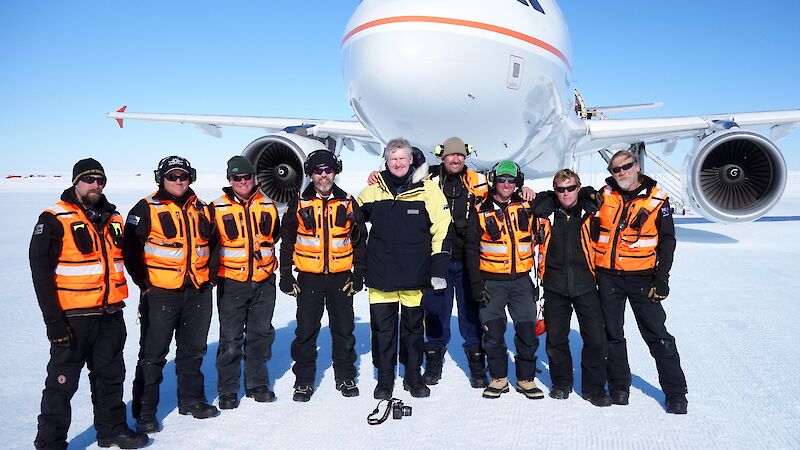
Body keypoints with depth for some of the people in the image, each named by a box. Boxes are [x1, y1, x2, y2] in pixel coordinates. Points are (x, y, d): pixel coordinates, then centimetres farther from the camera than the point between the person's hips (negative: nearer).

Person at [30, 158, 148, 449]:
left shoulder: (113, 218, 10)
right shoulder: (54, 220, -9)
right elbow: (41, 272, -12)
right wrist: (53, 320, -17)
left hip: (111, 316, 6)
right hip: (73, 318, -6)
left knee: (111, 376, 17)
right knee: (63, 382, 3)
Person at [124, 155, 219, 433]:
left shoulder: (201, 209, 11)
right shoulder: (147, 209, -4)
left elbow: (212, 242, 22)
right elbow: (130, 249, -7)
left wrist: (209, 274, 12)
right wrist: (144, 283, -11)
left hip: (198, 292, 5)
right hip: (160, 293, -5)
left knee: (194, 349, 15)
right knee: (153, 354, 1)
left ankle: (191, 399, 31)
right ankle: (144, 411, 13)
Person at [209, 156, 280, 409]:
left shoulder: (267, 205, 5)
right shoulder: (217, 208, -4)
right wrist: (212, 274, -1)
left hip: (263, 281, 3)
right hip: (231, 282, -3)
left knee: (261, 335, 12)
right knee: (231, 339, 2)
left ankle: (257, 384, 26)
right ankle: (227, 390, 15)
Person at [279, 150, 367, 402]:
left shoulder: (348, 203, 5)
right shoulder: (299, 204, 2)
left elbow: (360, 240, 9)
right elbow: (287, 241, 5)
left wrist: (359, 274, 2)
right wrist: (286, 275, 0)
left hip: (341, 277, 1)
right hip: (308, 278, -1)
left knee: (344, 330, 9)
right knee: (306, 331, 4)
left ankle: (345, 377, 24)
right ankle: (303, 381, 17)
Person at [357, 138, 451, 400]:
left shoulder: (428, 190, -2)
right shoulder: (373, 190, 4)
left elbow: (441, 231, -2)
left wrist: (438, 270, -6)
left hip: (415, 276, -1)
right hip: (380, 274, 2)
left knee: (413, 326, 11)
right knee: (382, 327, 6)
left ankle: (413, 376, 28)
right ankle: (385, 379, 22)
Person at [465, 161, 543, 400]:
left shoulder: (526, 208, 5)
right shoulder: (481, 212, 1)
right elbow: (471, 249, 1)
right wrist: (477, 284, -5)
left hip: (521, 280, 1)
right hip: (491, 282, -1)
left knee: (528, 332, 1)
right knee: (493, 334, 2)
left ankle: (526, 379, 17)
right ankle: (498, 378, 19)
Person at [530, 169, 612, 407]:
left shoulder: (590, 209, 1)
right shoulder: (545, 210, 0)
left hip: (585, 284, 0)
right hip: (555, 286, 0)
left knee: (596, 338, 0)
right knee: (556, 338, 9)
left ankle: (594, 387, 17)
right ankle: (561, 383, 28)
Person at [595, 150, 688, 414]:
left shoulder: (657, 201, -2)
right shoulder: (605, 196, 3)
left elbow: (667, 240, 0)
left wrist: (662, 278, -7)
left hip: (642, 277, -2)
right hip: (607, 276, 2)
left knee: (657, 336, 1)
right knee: (612, 335, 11)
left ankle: (675, 392, 12)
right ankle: (619, 386, 25)